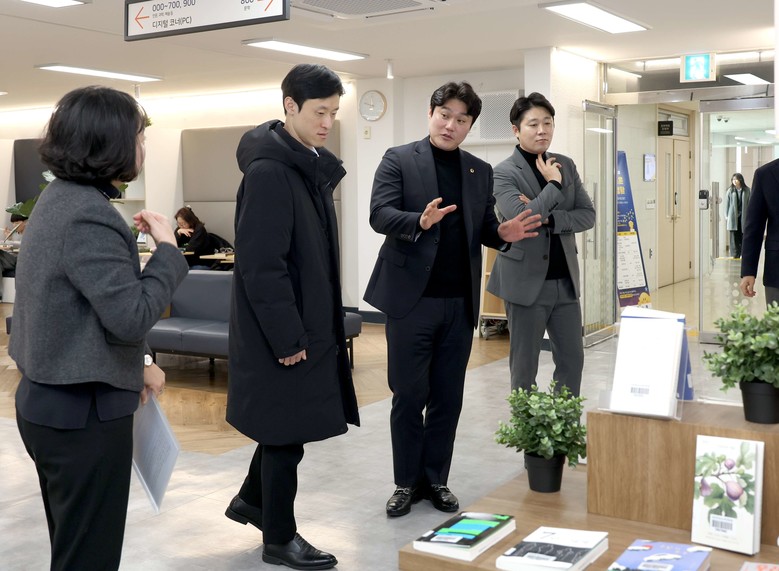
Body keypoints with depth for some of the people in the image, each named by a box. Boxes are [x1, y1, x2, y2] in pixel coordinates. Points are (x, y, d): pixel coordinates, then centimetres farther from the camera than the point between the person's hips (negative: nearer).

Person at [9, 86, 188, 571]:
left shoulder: (61, 199, 9)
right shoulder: (88, 215, -22)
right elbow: (132, 316, -26)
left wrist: (135, 363, 12)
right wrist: (168, 249, -15)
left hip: (52, 400, 10)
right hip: (84, 412, -10)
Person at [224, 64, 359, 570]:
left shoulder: (312, 166, 10)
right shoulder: (269, 171, -19)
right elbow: (260, 264, -23)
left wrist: (317, 326, 15)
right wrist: (287, 338, -20)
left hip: (309, 322, 9)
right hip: (282, 330, -9)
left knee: (289, 424, 19)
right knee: (286, 431, 3)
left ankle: (251, 498, 38)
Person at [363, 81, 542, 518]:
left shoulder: (480, 171, 12)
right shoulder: (399, 160, 0)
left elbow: (484, 229, 15)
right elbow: (379, 214, -11)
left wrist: (504, 233, -8)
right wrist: (420, 221, -30)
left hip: (460, 302, 4)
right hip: (412, 297, -4)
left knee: (448, 397, 10)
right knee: (409, 395, 3)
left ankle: (436, 479, 23)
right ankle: (406, 482, 18)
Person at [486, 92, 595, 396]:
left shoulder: (565, 165, 9)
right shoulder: (504, 173, -9)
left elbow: (588, 215, 3)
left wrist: (548, 218, -13)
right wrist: (553, 184, -14)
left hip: (565, 281, 5)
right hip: (527, 282, -5)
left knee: (573, 359, 10)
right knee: (524, 365, 5)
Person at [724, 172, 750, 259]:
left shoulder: (747, 190, 4)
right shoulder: (730, 191, 4)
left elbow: (749, 203, 6)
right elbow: (727, 204, 6)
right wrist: (726, 216, 2)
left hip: (744, 216, 0)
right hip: (733, 216, 0)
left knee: (743, 235, 3)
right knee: (734, 236, -1)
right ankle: (735, 254, 3)